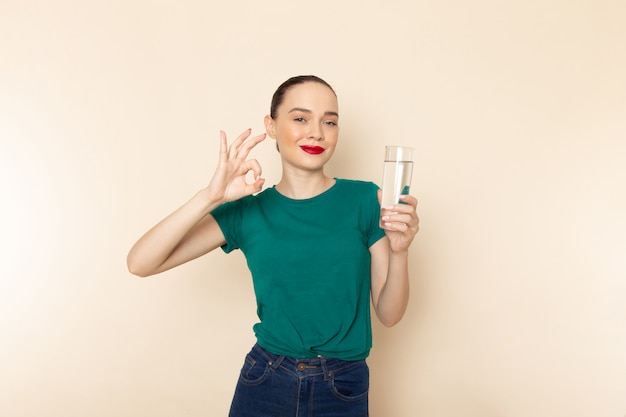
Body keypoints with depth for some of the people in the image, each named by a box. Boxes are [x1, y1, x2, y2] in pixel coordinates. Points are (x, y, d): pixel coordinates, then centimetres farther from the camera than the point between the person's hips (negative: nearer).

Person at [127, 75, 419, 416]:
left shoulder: (365, 200, -8)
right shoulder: (247, 211, -6)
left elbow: (389, 314, -5)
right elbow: (140, 263, -15)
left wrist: (399, 251, -23)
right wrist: (210, 197, -27)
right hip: (264, 384, 1)